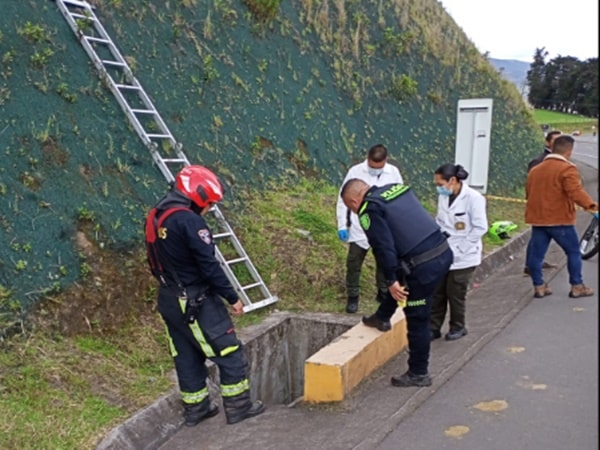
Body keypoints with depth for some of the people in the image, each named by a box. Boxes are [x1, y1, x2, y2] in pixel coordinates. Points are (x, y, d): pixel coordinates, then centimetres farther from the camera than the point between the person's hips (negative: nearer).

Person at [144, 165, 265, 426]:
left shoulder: (155, 217, 7)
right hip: (196, 302, -9)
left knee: (186, 356, 17)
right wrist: (232, 298, -13)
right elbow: (209, 265, -21)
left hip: (169, 300, 9)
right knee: (229, 352, 4)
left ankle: (195, 408, 26)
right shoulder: (189, 221, -21)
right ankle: (238, 407, 12)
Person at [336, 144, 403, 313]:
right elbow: (343, 199, -4)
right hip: (359, 229, -2)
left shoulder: (393, 173, -5)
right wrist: (342, 225, -7)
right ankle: (353, 296, 21)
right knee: (353, 264, 5)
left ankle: (384, 292, 36)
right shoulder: (355, 172, -10)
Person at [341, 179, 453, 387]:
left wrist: (391, 281, -7)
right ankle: (382, 318, 50)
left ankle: (418, 374, 21)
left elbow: (383, 248, -15)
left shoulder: (370, 210, -8)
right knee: (400, 275, 33)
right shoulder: (397, 188, 16)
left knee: (417, 322, 6)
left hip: (424, 267, -9)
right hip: (444, 251, 9)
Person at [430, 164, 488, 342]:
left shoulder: (473, 198, -17)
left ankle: (458, 327, 27)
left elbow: (480, 228, -16)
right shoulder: (443, 197, 1)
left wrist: (459, 248, -15)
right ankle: (434, 327, 21)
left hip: (463, 257, -5)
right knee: (437, 292, 8)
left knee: (455, 293, 6)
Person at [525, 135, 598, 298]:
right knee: (573, 252, 7)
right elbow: (575, 191, -24)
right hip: (560, 220, -6)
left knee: (536, 254, 8)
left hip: (537, 219, 6)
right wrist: (590, 205, -30)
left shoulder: (535, 170, 13)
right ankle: (577, 287, 11)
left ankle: (539, 287, 11)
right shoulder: (567, 169, -9)